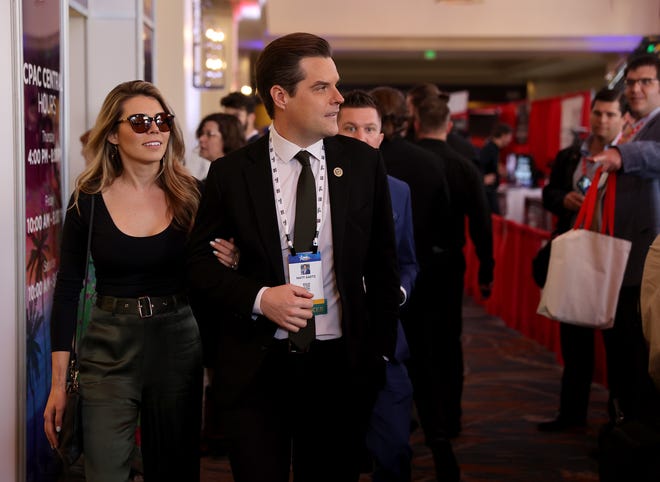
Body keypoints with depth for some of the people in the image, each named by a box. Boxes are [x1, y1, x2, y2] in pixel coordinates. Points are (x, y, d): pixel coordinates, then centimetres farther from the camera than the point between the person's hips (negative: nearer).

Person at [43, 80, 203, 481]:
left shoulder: (191, 196, -2)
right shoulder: (88, 200, -4)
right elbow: (68, 290, 0)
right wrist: (59, 382, -2)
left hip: (179, 343, 1)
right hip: (108, 349, -1)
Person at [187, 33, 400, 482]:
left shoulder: (364, 163, 1)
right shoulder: (231, 173, -3)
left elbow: (383, 264, 8)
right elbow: (200, 261, 2)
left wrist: (380, 350, 6)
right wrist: (259, 297, -15)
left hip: (340, 365, 2)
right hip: (257, 365, -1)